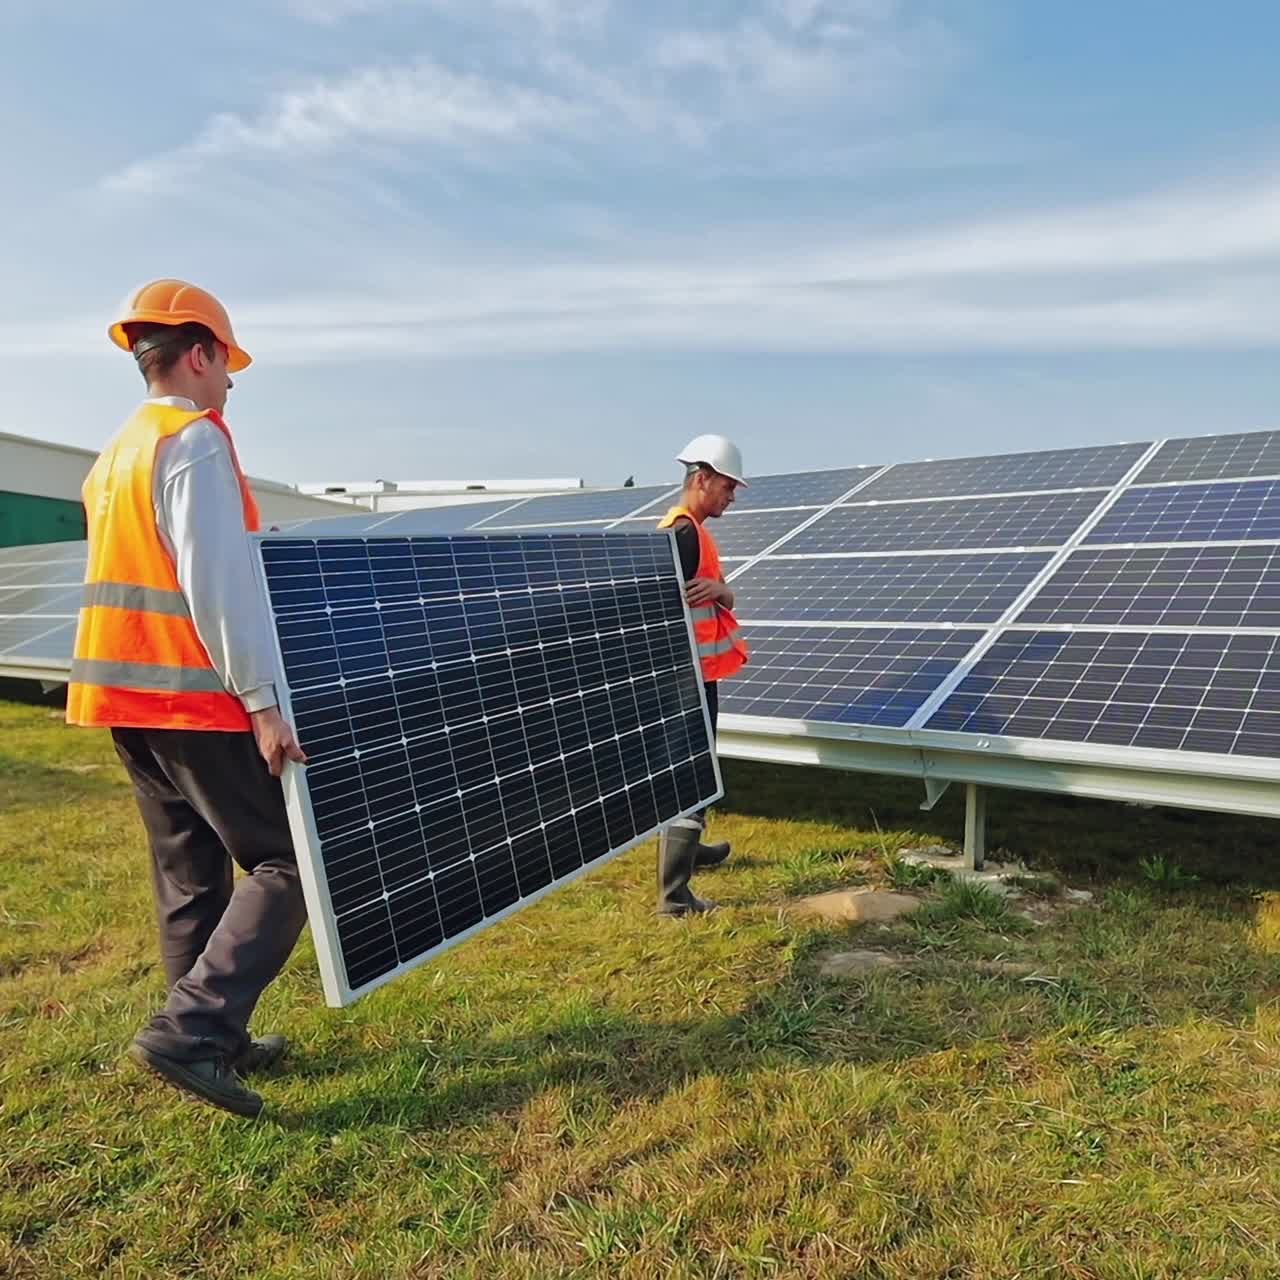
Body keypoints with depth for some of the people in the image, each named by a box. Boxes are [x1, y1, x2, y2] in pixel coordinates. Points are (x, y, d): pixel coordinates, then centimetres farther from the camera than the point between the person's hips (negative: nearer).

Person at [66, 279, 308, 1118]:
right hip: (194, 695, -9)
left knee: (191, 873, 14)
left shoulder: (116, 455, 18)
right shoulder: (195, 439, -11)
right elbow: (219, 582, -20)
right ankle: (190, 1030, -9)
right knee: (286, 861, -3)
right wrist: (260, 697, -20)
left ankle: (214, 1039, 22)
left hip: (127, 690, 10)